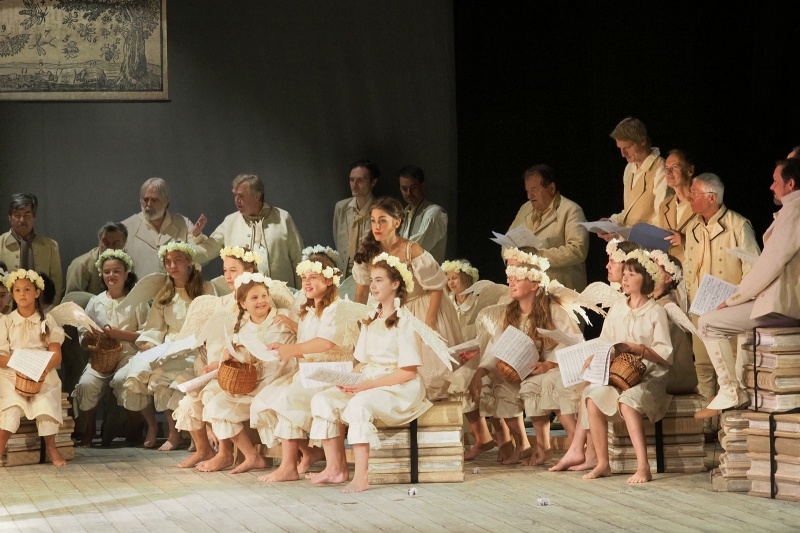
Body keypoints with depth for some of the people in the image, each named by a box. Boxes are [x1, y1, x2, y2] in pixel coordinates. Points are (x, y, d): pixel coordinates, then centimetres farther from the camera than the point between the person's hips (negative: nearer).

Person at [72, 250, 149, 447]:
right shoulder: (96, 302, 17)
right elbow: (83, 339, 17)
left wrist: (120, 334, -13)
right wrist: (88, 337, -8)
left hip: (129, 356, -2)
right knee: (86, 385, -29)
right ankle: (89, 431, -5)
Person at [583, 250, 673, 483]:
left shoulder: (656, 312, 1)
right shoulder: (616, 310, 16)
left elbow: (665, 355, -6)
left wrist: (634, 348, -16)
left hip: (650, 377, -4)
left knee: (627, 401, -35)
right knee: (593, 397, -26)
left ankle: (643, 467, -37)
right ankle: (602, 463, -19)